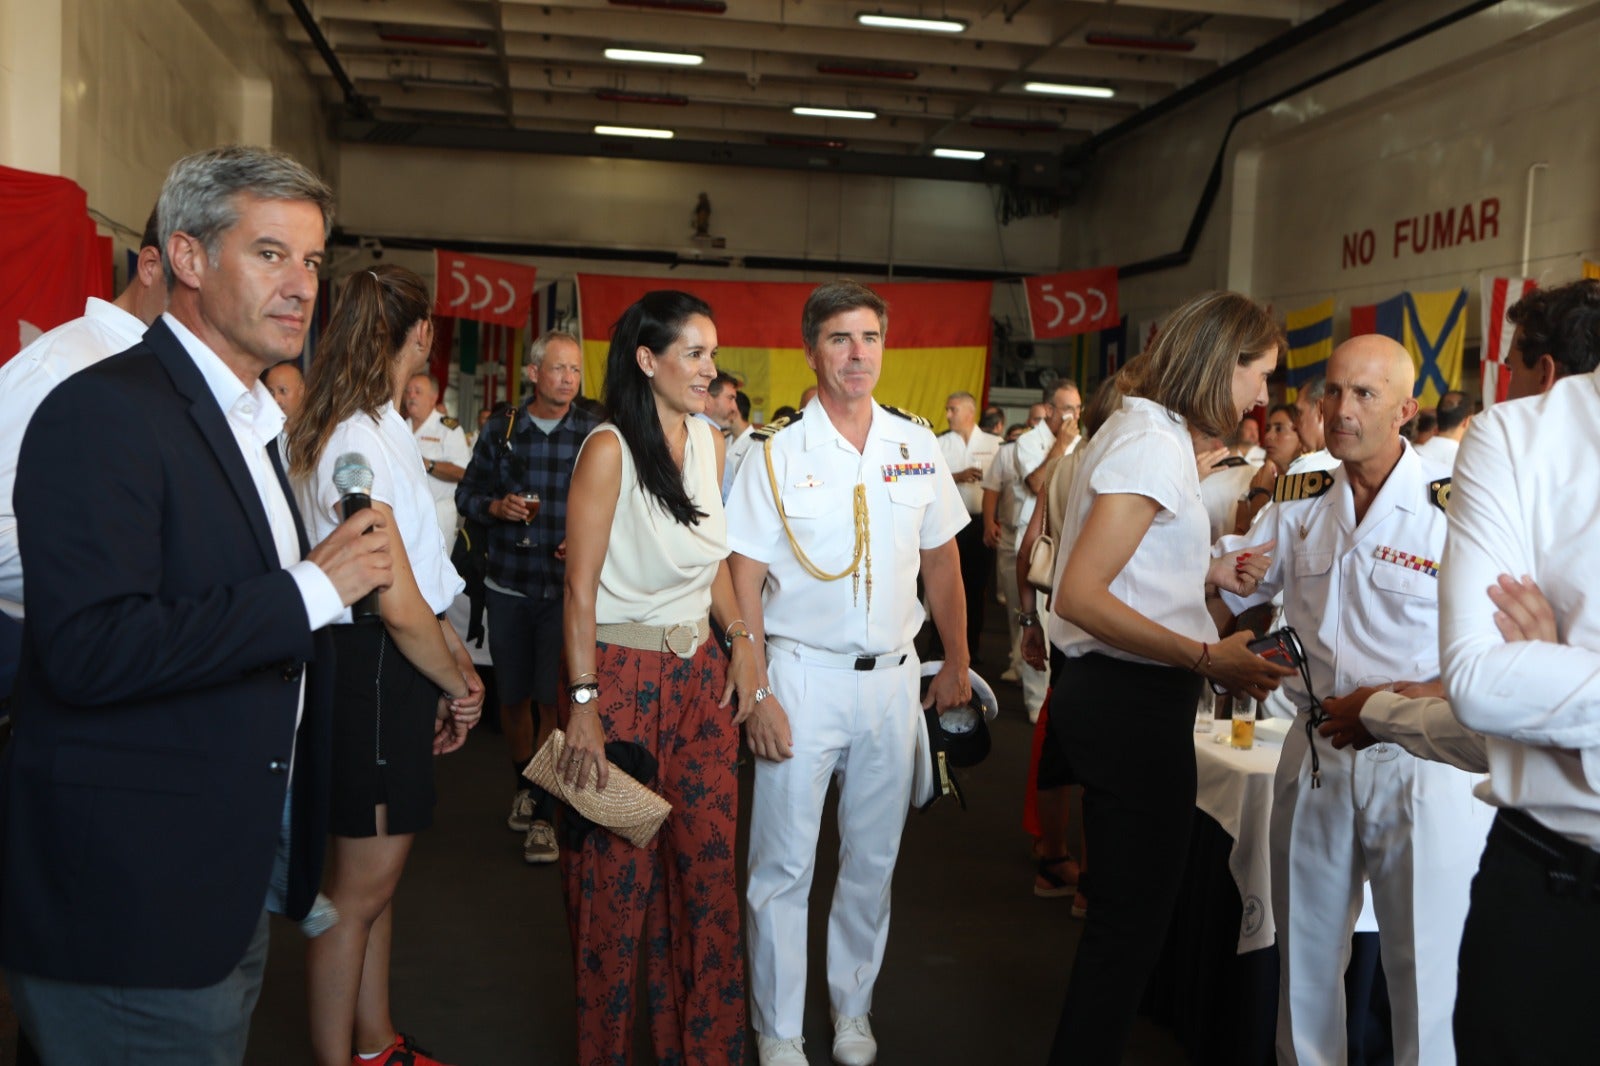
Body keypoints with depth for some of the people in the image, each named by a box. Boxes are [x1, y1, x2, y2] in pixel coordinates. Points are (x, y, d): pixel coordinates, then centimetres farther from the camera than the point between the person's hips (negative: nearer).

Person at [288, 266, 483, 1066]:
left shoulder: (382, 429, 12)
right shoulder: (358, 441, -19)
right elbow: (399, 605, -22)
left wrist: (459, 659, 7)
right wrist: (458, 686, -8)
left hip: (397, 664, 10)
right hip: (376, 666, -10)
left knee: (374, 875, 19)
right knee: (361, 887, 3)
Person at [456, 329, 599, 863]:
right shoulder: (500, 428, 5)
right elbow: (467, 492, 11)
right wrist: (496, 506, -9)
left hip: (566, 584, -3)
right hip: (509, 583, 3)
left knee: (552, 697, -4)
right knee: (512, 695, 13)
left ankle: (542, 813, 10)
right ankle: (523, 783, 37)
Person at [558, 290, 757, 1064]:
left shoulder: (709, 441, 7)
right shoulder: (609, 449, -12)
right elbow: (580, 587, -14)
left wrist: (740, 636, 3)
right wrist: (583, 703, -17)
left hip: (702, 676, 6)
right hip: (625, 675, -6)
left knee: (706, 866, 10)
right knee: (619, 877, 6)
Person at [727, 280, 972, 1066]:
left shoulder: (918, 447, 4)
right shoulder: (778, 456, -6)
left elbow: (941, 562, 12)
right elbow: (744, 581, -7)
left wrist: (957, 661, 10)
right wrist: (755, 693, -12)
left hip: (892, 677, 3)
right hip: (802, 676, -3)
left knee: (874, 858, 14)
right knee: (784, 864, 3)